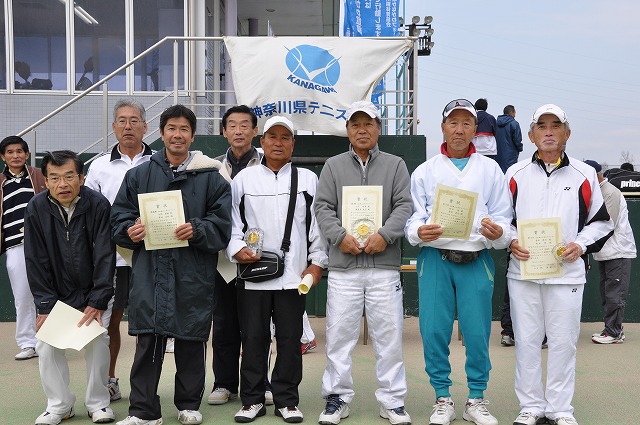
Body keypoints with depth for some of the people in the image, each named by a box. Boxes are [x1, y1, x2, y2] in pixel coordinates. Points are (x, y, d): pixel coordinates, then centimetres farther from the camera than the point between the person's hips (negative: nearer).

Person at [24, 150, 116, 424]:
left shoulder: (98, 205, -18)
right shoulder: (36, 209, -12)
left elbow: (105, 256, -17)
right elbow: (36, 262, -9)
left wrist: (97, 302, -21)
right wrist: (45, 306, -12)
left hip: (93, 293, -2)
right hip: (55, 294, 2)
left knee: (97, 343, -8)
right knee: (47, 345, -4)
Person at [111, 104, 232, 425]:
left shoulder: (211, 177, 7)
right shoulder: (139, 175, 13)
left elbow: (222, 225, 1)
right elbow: (119, 217, 12)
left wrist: (197, 230, -17)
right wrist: (130, 230, -9)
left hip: (194, 273, -1)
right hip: (150, 270, 1)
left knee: (192, 339, 7)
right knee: (148, 339, -1)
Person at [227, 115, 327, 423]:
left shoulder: (308, 179, 9)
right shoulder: (244, 179, 9)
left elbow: (318, 224, 7)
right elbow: (232, 222, 9)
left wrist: (316, 263, 1)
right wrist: (237, 249, -7)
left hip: (294, 274, 0)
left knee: (290, 339, 5)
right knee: (253, 337, 6)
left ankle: (287, 400, 17)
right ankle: (252, 400, 18)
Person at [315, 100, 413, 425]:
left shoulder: (395, 165, 11)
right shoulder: (333, 166, 12)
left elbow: (403, 206, 2)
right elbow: (323, 207, 4)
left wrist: (385, 234, -14)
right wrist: (340, 236, -12)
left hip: (384, 264, 0)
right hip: (343, 265, 0)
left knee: (389, 334, 3)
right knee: (339, 334, 3)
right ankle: (337, 397, 16)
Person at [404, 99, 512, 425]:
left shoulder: (490, 169, 12)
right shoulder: (424, 171, 11)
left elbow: (503, 218, 7)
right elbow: (412, 217, 5)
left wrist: (498, 233, -15)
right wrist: (419, 232, -17)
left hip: (476, 260, 0)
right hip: (435, 259, 0)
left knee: (477, 332, -2)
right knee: (434, 331, 0)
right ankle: (443, 399, 16)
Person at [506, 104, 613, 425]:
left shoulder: (585, 175, 7)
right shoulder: (515, 174, 8)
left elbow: (601, 221, 10)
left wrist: (581, 244, -7)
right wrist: (511, 242, -5)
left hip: (568, 272, 0)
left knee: (563, 342, 4)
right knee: (526, 341, 5)